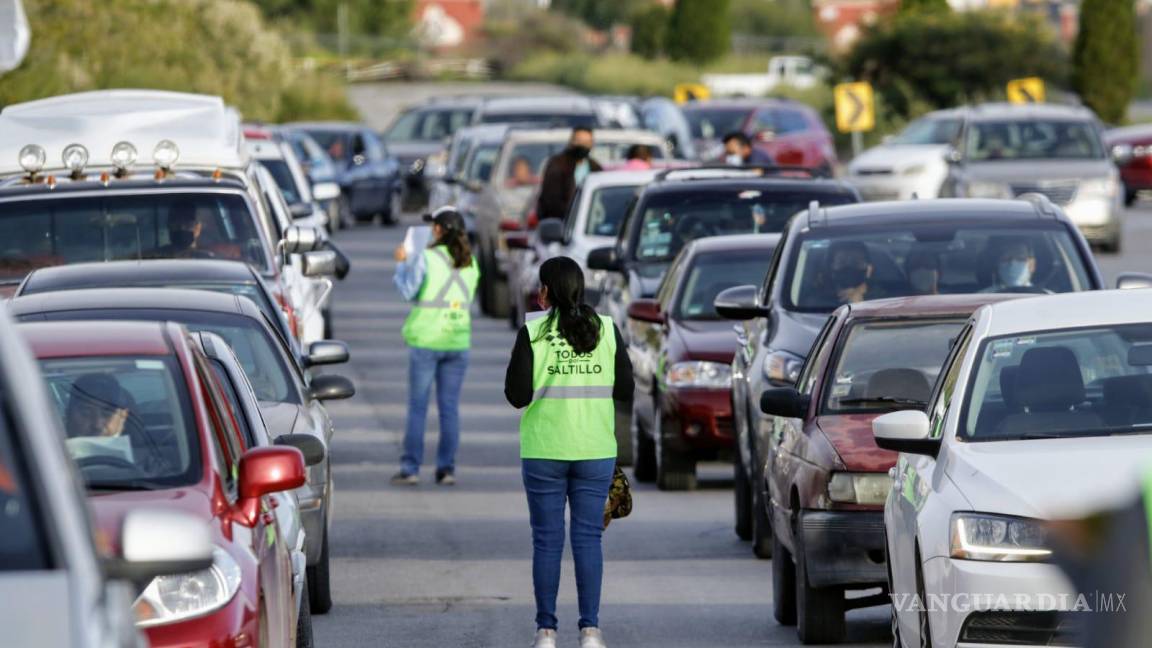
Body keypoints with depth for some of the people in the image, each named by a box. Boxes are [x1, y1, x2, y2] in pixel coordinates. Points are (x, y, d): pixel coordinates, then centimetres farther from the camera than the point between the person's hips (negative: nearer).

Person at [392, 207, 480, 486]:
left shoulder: (427, 259, -10)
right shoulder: (470, 263, 4)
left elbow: (408, 290, -5)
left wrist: (402, 263, 12)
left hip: (426, 340, -4)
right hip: (458, 340, 4)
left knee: (417, 407, 2)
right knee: (449, 408, 8)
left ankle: (410, 468, 1)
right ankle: (447, 468, 6)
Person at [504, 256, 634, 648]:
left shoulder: (533, 333, -7)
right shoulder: (607, 330, 0)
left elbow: (517, 395, -9)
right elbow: (625, 390, 1)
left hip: (544, 452, -2)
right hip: (595, 451, 2)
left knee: (547, 540, 5)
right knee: (588, 538, 5)